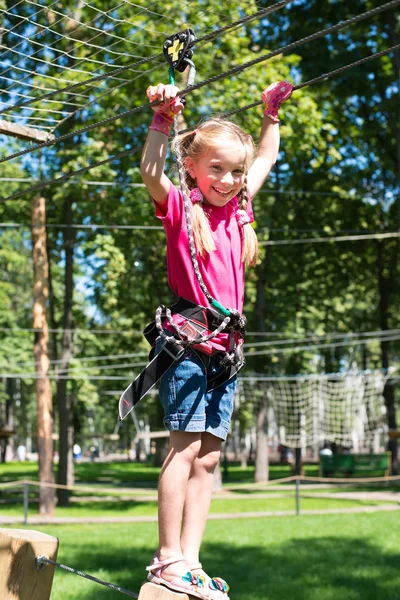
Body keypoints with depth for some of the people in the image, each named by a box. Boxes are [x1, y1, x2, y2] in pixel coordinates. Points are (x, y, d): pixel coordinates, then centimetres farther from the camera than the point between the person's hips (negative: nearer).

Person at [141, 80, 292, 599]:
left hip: (225, 348, 6)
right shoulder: (180, 209, -1)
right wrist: (163, 119, -23)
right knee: (185, 446, -12)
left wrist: (271, 113, 32)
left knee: (208, 457, 4)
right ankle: (168, 558, -6)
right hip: (188, 341, -6)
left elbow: (266, 159, 30)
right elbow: (150, 173, -20)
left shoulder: (238, 210, 15)